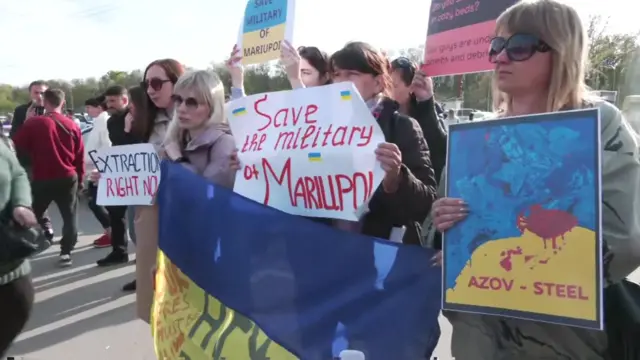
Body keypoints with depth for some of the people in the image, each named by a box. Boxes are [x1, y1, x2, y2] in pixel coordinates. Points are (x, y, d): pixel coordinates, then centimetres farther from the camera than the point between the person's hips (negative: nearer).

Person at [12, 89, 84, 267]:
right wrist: (80, 178, 15)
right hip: (67, 178, 1)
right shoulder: (72, 125, 2)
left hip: (42, 179, -1)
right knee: (70, 216, 9)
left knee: (32, 216, 15)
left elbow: (16, 146, -1)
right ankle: (66, 252, 4)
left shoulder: (33, 123, -7)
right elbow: (80, 156, 5)